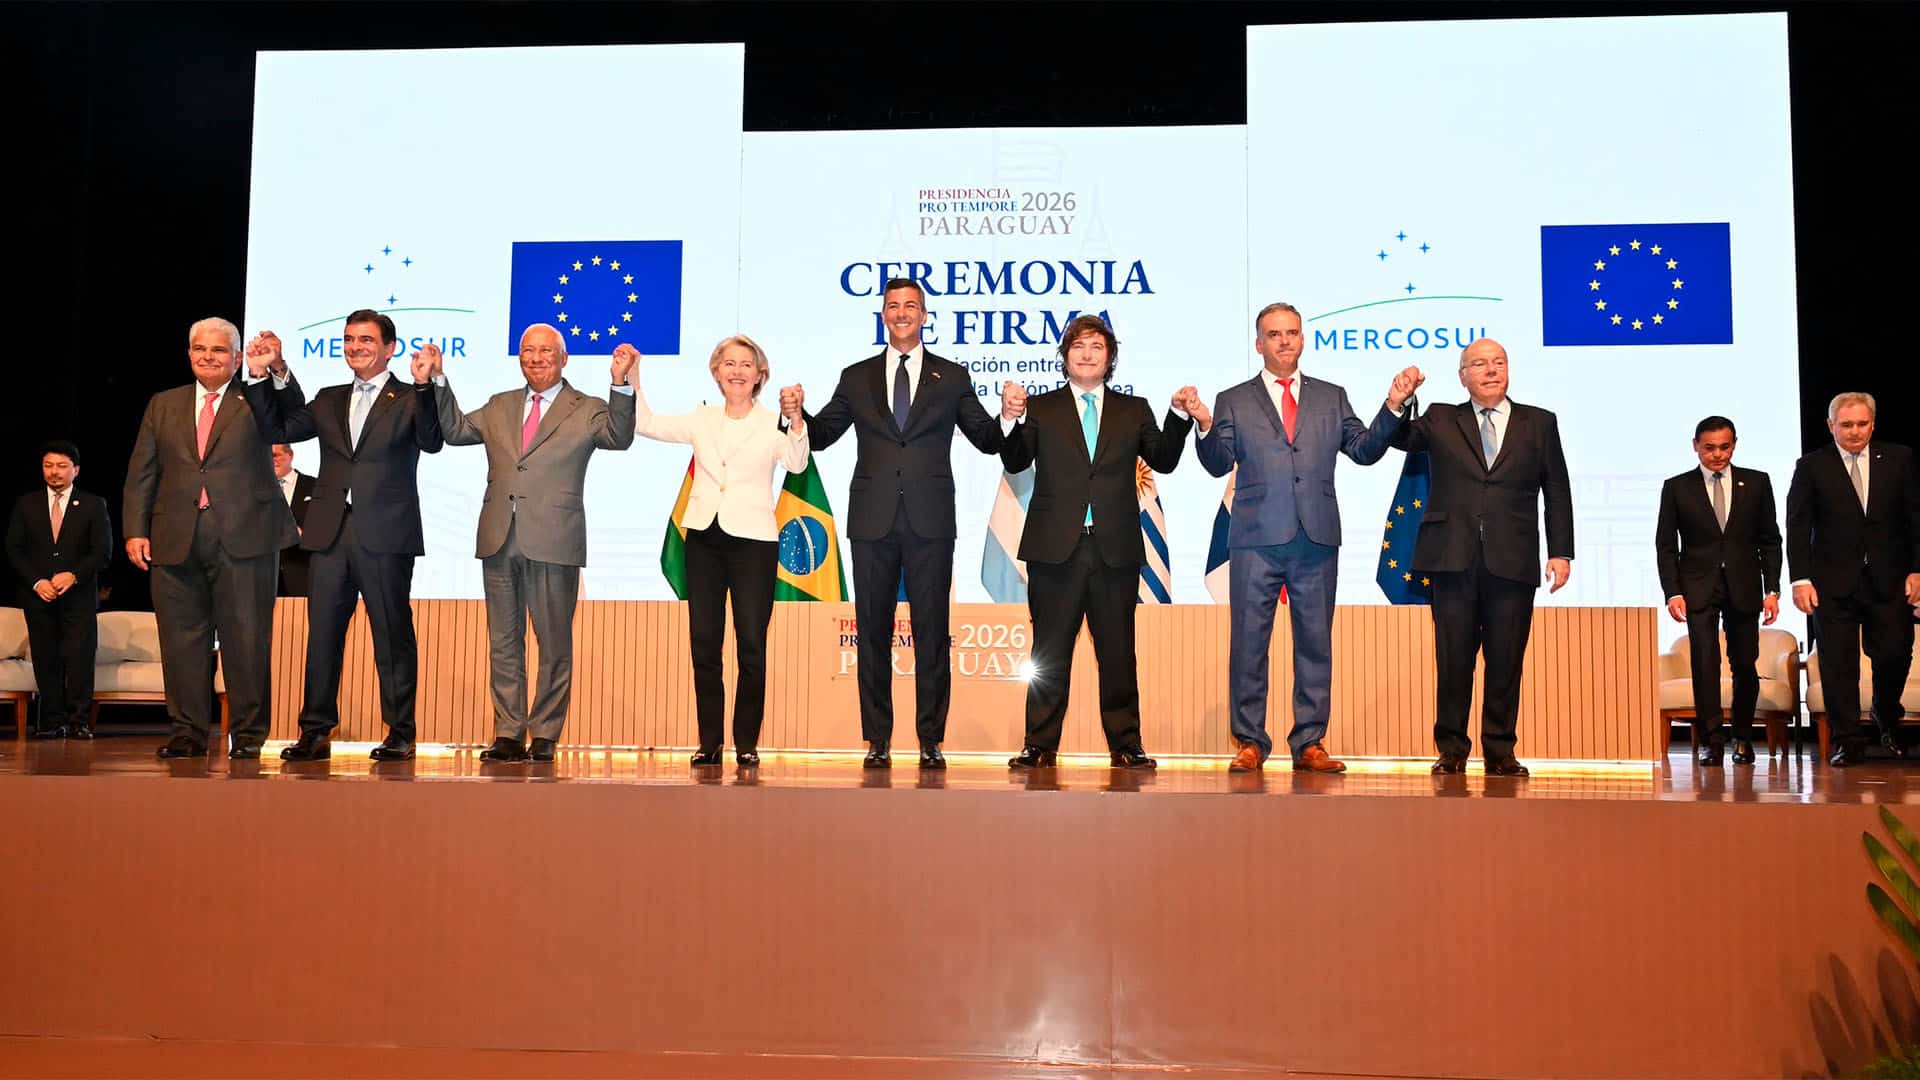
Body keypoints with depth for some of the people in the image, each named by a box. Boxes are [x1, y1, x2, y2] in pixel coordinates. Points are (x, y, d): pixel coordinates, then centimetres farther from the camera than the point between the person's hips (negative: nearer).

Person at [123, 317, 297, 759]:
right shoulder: (163, 405, 17)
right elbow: (141, 474, 13)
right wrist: (136, 531, 3)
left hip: (244, 538, -3)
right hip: (176, 540, 4)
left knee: (246, 639, -1)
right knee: (182, 639, 7)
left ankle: (247, 733, 6)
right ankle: (189, 732, 15)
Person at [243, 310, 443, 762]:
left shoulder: (408, 399, 3)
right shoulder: (329, 401, 19)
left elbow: (431, 442, -14)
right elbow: (281, 428, 11)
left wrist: (424, 386, -27)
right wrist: (262, 376, 3)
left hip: (385, 535, -5)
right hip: (330, 533, 5)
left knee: (392, 635, 1)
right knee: (322, 634, 6)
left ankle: (399, 734, 7)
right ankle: (316, 733, 12)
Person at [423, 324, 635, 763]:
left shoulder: (586, 410, 3)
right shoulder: (499, 407, 18)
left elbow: (619, 437, -14)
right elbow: (455, 430, 19)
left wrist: (621, 385, -28)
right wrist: (439, 380, 9)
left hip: (554, 543, -4)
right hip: (499, 541, 4)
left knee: (554, 644, 2)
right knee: (504, 642, 8)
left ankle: (545, 735, 10)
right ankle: (508, 734, 14)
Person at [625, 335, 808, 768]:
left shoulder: (771, 424, -1)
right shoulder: (701, 420, 11)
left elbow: (797, 463, -18)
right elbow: (645, 424, 10)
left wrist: (795, 419, -33)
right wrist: (632, 377, 1)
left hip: (753, 541, -3)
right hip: (704, 538, 4)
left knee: (751, 647, -2)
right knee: (704, 644, 5)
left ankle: (747, 743, 8)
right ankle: (710, 742, 12)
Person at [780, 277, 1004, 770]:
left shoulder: (952, 377, 9)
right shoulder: (856, 378, 12)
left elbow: (987, 441, 8)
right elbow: (821, 435, 14)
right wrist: (796, 415, -6)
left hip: (931, 522, -1)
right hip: (873, 521, 1)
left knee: (931, 632, 1)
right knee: (873, 632, 4)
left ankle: (931, 741, 7)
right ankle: (877, 740, 11)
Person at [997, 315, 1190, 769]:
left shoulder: (1134, 410, 13)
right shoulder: (1041, 408, 9)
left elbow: (1163, 460, 3)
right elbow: (1016, 462, -4)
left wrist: (1179, 417, -11)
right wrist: (1010, 420, -22)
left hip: (1115, 549, 1)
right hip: (1056, 546, -1)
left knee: (1118, 652, 5)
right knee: (1049, 651, 4)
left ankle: (1125, 745, 12)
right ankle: (1040, 746, 10)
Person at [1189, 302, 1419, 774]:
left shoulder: (1331, 397, 15)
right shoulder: (1233, 401, 10)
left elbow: (1365, 450, 8)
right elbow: (1219, 464, 0)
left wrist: (1392, 406, -4)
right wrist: (1205, 427, -18)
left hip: (1317, 539, 2)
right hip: (1256, 539, -1)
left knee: (1315, 642, 4)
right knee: (1248, 642, 1)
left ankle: (1309, 744, 11)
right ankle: (1249, 742, 9)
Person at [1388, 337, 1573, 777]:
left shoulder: (1539, 423, 12)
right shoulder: (1440, 421, 12)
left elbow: (1557, 493, 9)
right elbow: (1398, 438, -1)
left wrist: (1561, 552, 2)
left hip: (1512, 562, 0)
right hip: (1454, 560, 0)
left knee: (1506, 662, 3)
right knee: (1453, 659, 3)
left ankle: (1500, 752, 12)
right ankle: (1451, 750, 12)